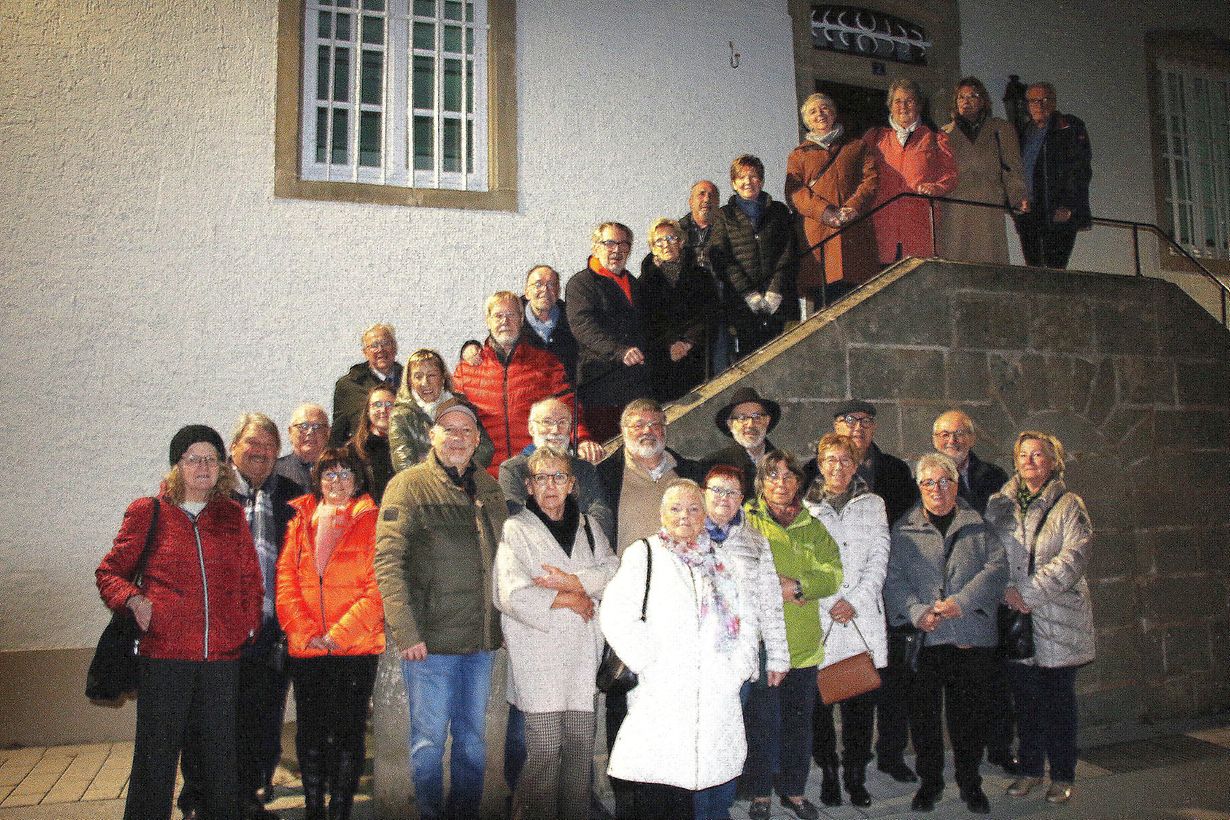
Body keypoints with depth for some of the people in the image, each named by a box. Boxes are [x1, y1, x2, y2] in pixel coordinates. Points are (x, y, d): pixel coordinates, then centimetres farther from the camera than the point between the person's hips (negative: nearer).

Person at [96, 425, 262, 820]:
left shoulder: (232, 515, 11)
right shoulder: (147, 512, 4)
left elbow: (250, 580, 16)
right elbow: (109, 572, 9)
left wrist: (249, 626, 7)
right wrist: (133, 600, -9)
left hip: (223, 656, 3)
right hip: (165, 656, -2)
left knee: (222, 754, 11)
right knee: (157, 756, 4)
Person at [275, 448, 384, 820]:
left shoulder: (371, 521, 1)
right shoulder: (301, 520, 11)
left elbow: (377, 587, -6)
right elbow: (285, 580, 5)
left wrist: (340, 634, -13)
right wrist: (305, 631, -8)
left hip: (356, 646, -3)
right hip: (305, 647, 3)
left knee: (347, 732, 2)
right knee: (309, 731, 10)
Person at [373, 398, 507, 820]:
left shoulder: (489, 489, 11)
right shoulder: (409, 485, -5)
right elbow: (388, 561, -12)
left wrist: (502, 623, 10)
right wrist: (406, 632, -18)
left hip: (481, 640, 5)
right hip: (430, 640, -5)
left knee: (473, 739, 15)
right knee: (429, 739, 4)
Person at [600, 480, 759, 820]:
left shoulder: (720, 559, 17)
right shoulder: (643, 553, 4)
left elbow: (747, 616, 18)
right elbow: (615, 615, -8)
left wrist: (738, 667, 5)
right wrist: (649, 664, -13)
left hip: (715, 693, 4)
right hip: (660, 696, -3)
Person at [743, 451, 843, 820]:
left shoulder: (813, 527, 11)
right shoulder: (746, 520, 0)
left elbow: (833, 574, 1)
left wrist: (797, 586, -14)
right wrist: (774, 587, -15)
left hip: (804, 644, 4)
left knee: (799, 721, 14)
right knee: (761, 722, 1)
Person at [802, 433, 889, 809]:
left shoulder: (872, 504, 13)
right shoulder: (807, 507, 8)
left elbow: (879, 558, 5)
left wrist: (855, 601, -6)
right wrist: (832, 603, -6)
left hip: (862, 616, 1)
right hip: (820, 617, -1)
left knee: (862, 702, 1)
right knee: (821, 700, -1)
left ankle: (856, 776, 12)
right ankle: (828, 774, 12)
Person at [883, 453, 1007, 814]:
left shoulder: (978, 525, 8)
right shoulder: (903, 530, 8)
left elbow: (997, 567, -1)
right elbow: (892, 577, 1)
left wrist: (961, 602, -13)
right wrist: (916, 611, -15)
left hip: (972, 636, 0)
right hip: (922, 638, 0)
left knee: (970, 714, 7)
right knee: (923, 713, 6)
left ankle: (970, 782, 25)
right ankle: (929, 781, 23)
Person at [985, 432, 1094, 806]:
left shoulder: (1069, 505, 1)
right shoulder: (1000, 505, 9)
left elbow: (1074, 557, -11)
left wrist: (1029, 591, -16)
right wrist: (1008, 590, -13)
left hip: (1058, 617, -2)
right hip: (1014, 617, 2)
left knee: (1058, 698, 4)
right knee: (1025, 697, 9)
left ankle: (1063, 777, 16)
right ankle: (1030, 769, 22)